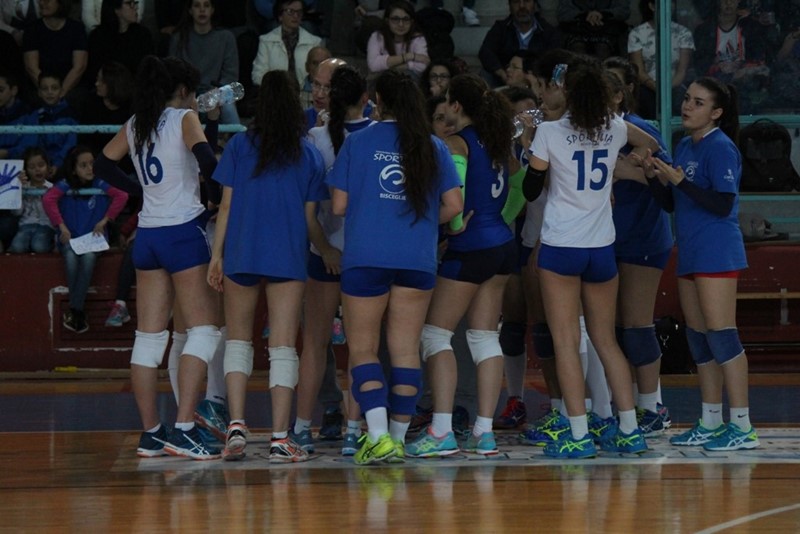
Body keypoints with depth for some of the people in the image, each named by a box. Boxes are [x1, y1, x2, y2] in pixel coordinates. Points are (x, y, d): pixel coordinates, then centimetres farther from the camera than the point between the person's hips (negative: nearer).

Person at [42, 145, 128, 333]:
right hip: (70, 239, 0)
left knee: (89, 256, -34)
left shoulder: (100, 185, 0)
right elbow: (48, 199, -17)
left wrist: (104, 221, -13)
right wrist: (62, 227, -22)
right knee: (71, 257, -34)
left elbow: (121, 196, -11)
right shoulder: (65, 185, -1)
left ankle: (74, 310, -28)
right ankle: (79, 313, -25)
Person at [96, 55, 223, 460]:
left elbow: (103, 164, 20)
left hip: (147, 235, 7)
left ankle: (150, 433, 11)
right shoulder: (183, 119, -5)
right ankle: (183, 429, -16)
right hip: (183, 232, -7)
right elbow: (206, 159, -21)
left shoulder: (135, 125, 12)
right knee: (204, 330, -5)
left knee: (149, 336, 8)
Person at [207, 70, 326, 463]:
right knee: (283, 346, 0)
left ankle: (236, 427, -1)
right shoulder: (309, 155, 4)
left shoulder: (239, 146, 2)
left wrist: (217, 255, 6)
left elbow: (227, 205, 1)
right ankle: (280, 438, -6)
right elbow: (309, 215, 7)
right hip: (288, 255, 0)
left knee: (238, 339, 13)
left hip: (241, 253, 0)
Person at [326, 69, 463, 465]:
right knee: (406, 350, 9)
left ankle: (378, 436, -15)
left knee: (362, 349, 1)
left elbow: (339, 206, 0)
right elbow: (454, 205, 5)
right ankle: (398, 437, 11)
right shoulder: (433, 147, 7)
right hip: (418, 259, 3)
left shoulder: (358, 143, 0)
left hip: (366, 257, -3)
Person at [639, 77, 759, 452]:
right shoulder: (684, 147, 15)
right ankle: (710, 423, 19)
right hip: (690, 254, 9)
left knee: (720, 335, -11)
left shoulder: (721, 148, -11)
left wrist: (679, 180, -19)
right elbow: (672, 203, 20)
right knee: (698, 339, 12)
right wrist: (655, 178, 2)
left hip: (716, 254, -9)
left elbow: (723, 204, -19)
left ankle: (742, 427, -11)